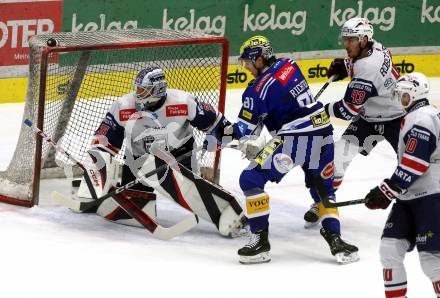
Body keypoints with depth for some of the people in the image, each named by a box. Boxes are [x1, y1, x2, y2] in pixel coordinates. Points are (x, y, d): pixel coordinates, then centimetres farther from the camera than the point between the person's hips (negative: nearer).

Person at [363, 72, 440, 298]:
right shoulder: (413, 118, 21)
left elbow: (414, 165, -21)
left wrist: (387, 191, -18)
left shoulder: (422, 118, -13)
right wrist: (387, 191, 22)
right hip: (410, 196, 10)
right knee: (390, 247, 4)